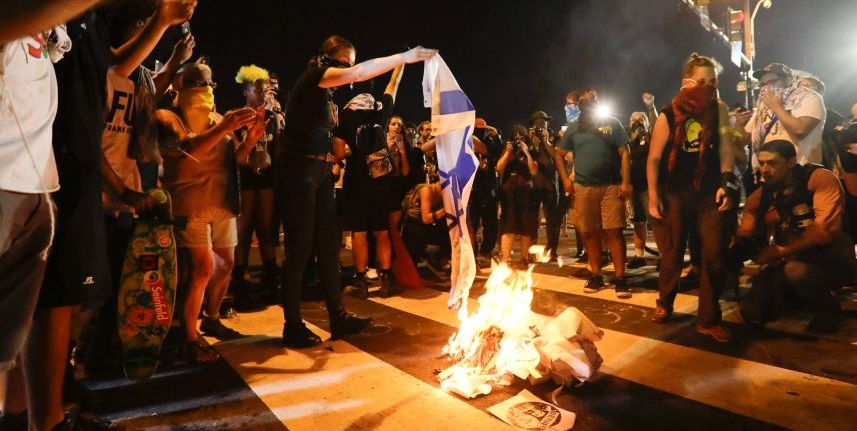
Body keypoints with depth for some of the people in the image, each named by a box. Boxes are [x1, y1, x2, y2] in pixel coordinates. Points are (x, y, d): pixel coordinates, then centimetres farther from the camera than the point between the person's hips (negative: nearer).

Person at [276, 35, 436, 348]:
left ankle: (338, 317, 16)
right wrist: (405, 57, -19)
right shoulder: (313, 75, -7)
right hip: (300, 170, -9)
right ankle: (292, 327, 5)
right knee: (300, 249, -5)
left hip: (321, 170, 9)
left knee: (328, 246, 8)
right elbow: (360, 73, -22)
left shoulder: (326, 93, 20)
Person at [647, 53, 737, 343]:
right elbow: (654, 159, -3)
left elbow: (725, 147, 2)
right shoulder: (668, 115, -4)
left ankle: (709, 320, 12)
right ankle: (664, 304, 31)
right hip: (676, 193, -2)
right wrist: (653, 196, -8)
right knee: (672, 253, 9)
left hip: (710, 192, 2)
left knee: (714, 255, -1)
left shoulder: (719, 109, 4)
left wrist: (726, 183, -11)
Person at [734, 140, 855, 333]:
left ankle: (829, 309, -5)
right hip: (786, 262, 5)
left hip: (832, 260, -5)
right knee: (753, 313, -7)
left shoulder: (820, 179, -15)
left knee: (795, 270, -38)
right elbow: (745, 240, 1)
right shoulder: (759, 197, 2)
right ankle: (796, 292, 23)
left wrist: (783, 251, -26)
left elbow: (825, 228, -27)